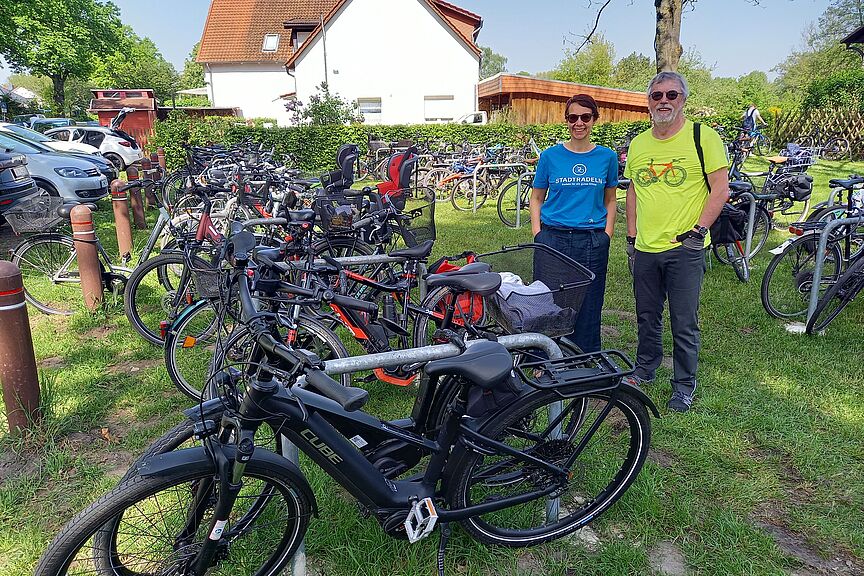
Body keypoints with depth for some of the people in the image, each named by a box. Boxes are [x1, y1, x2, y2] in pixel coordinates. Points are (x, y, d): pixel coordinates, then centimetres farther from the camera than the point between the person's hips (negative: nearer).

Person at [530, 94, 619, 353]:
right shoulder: (550, 155, 3)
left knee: (588, 306, 7)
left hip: (593, 241, 1)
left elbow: (610, 200, 15)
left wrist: (607, 236, 5)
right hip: (553, 238, -1)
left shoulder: (607, 156, 6)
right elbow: (536, 198, 9)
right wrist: (538, 233, -2)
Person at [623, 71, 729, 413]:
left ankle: (684, 385, 19)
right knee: (647, 317, 17)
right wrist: (631, 237, 12)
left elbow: (721, 190, -7)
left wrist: (698, 231, -15)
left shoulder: (703, 137, -4)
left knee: (684, 323, 3)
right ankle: (645, 369, 36)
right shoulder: (637, 144, 11)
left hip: (685, 248, -4)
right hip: (645, 249, 5)